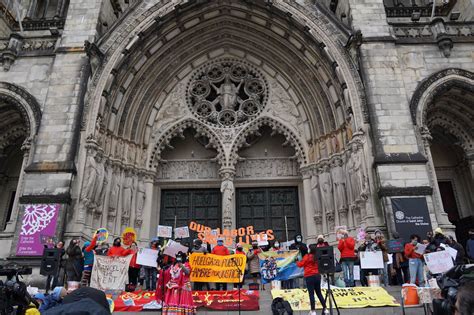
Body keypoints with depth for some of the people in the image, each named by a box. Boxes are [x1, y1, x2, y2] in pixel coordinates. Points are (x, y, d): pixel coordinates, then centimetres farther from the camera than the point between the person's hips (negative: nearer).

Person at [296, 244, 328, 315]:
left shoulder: (307, 256, -10)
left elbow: (300, 264, -4)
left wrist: (297, 262, 15)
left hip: (309, 277, -5)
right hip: (317, 276, 5)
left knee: (311, 294, -1)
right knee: (319, 293, 14)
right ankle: (325, 309, 17)